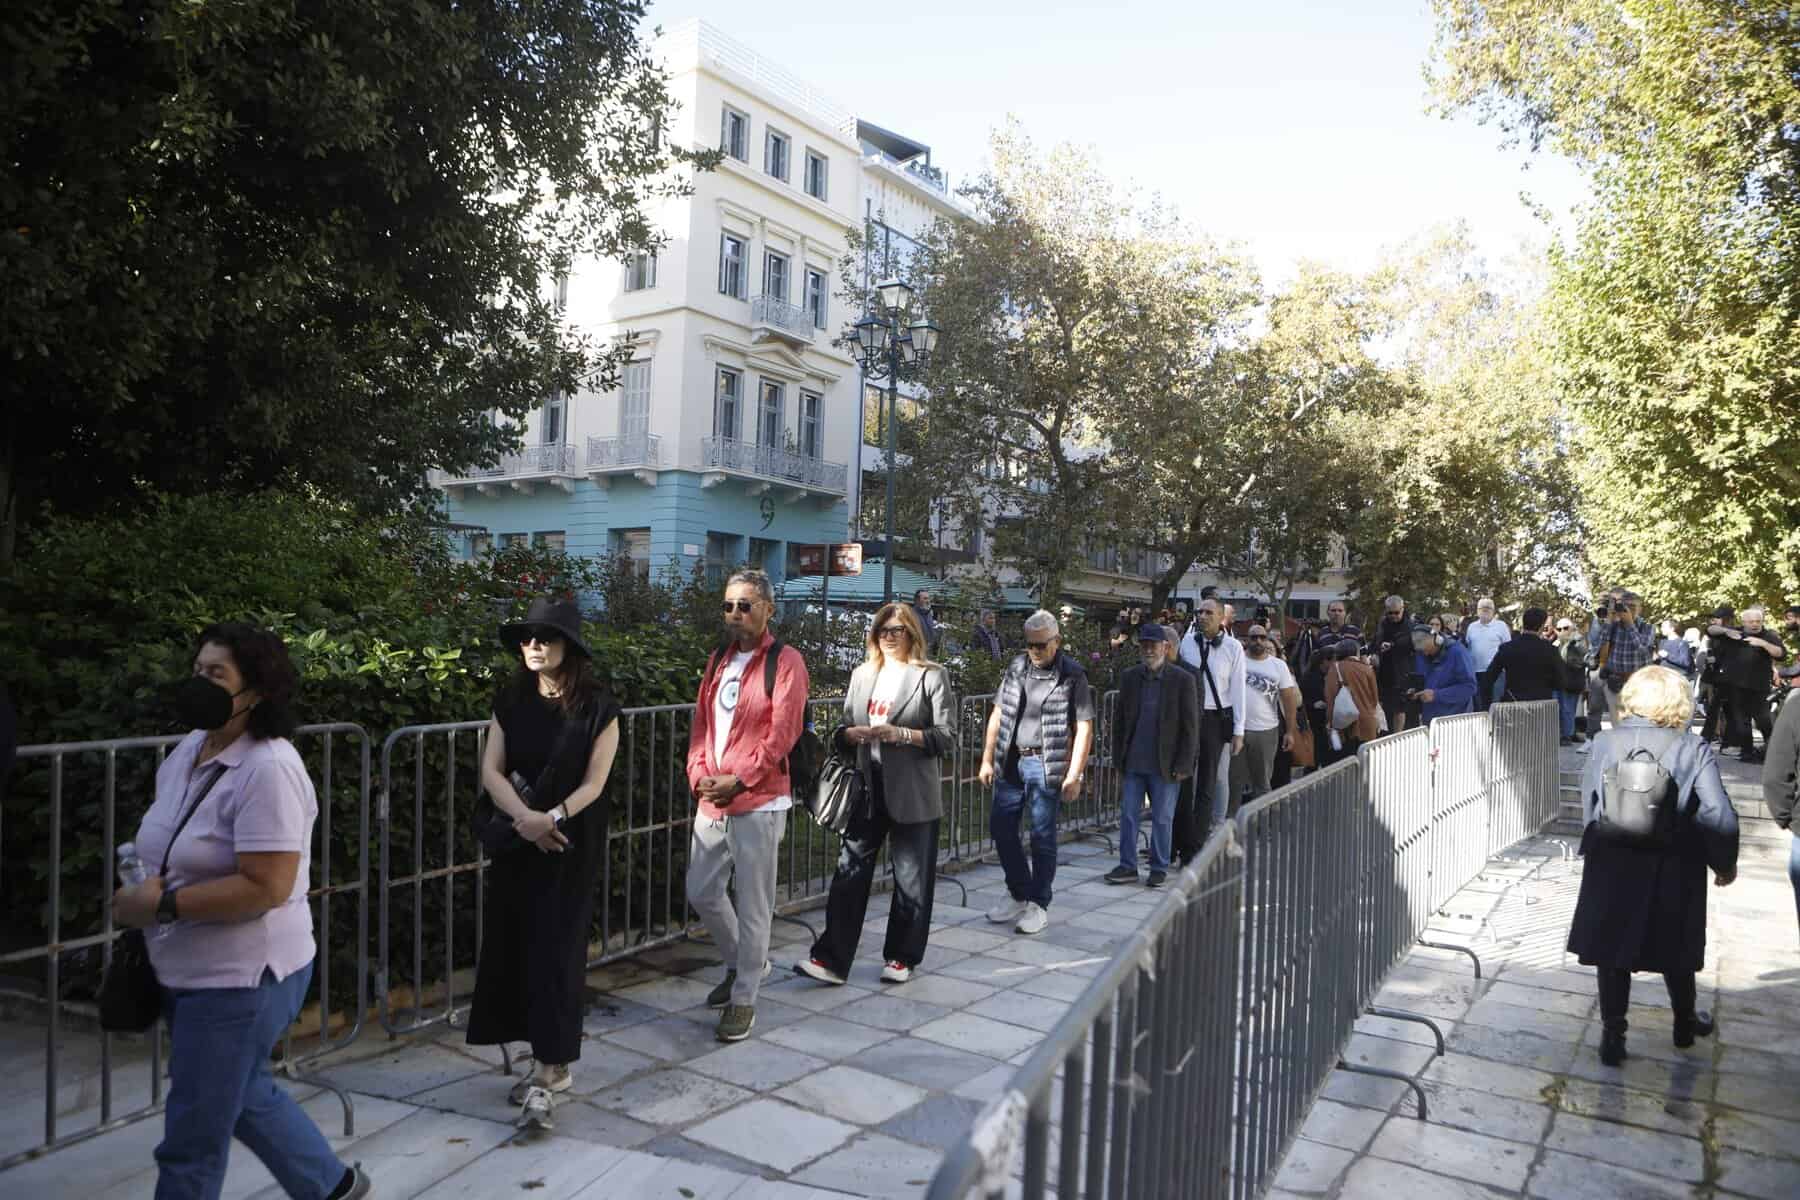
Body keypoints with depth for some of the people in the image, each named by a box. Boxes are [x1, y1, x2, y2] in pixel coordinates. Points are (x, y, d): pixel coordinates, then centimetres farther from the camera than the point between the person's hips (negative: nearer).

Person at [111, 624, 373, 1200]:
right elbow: (171, 846, 19)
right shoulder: (187, 750, 3)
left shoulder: (268, 770, -24)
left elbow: (266, 889, -28)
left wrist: (162, 905, -22)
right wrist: (139, 889, 0)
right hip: (190, 970, 9)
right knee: (245, 1092, 25)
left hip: (240, 978, -9)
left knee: (192, 1141, 4)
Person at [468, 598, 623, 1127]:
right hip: (516, 841, 4)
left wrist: (552, 818, -24)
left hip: (572, 844, -4)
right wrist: (523, 815, -18)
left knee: (556, 949, -5)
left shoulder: (597, 706, -8)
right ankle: (551, 1062, 19)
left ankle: (548, 1069, 2)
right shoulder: (510, 700, 4)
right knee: (514, 944, 6)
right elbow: (490, 770, -1)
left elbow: (594, 782, -10)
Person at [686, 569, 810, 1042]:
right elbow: (701, 723, 13)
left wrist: (737, 780, -16)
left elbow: (782, 734, -14)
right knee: (701, 891, 14)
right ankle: (743, 963, 36)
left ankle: (743, 999, 14)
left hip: (759, 803, -7)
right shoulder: (718, 660, 14)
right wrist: (699, 774, -3)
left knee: (752, 905, 1)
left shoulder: (785, 662, -8)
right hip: (711, 801, 7)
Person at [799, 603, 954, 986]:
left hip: (912, 794, -4)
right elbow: (844, 730, 18)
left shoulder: (931, 676, -2)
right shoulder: (861, 675, 14)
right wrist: (851, 734, -6)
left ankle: (902, 957, 21)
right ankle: (831, 958, 4)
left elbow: (947, 738, -6)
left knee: (911, 879, 6)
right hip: (867, 790, 4)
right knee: (849, 874, 0)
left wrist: (902, 734, -19)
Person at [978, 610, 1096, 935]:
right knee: (1000, 827, 7)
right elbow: (998, 715, 12)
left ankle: (1039, 905, 16)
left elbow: (1084, 728, -8)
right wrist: (987, 760, 8)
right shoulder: (1016, 668, 7)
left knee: (1042, 835, 2)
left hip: (1045, 765, -5)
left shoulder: (1072, 675, -7)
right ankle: (1019, 895, 26)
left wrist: (1074, 775, -13)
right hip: (1011, 762, 5)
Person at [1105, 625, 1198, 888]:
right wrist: (1119, 757, 6)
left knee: (1162, 819, 7)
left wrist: (1183, 765, -8)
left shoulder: (1182, 680, -5)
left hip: (1165, 766, -3)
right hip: (1133, 763, 3)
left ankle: (1159, 869, 19)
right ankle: (1128, 866, 16)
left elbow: (1191, 726, -4)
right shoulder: (1129, 677, 6)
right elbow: (1119, 719, 11)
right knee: (1128, 815, 6)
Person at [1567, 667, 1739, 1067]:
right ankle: (1685, 1024, 41)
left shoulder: (1605, 743, -7)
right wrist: (1725, 864, 0)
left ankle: (1612, 1036, 16)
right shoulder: (1694, 751, -12)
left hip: (1612, 871, 0)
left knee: (1611, 952, 11)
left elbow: (1588, 805, -3)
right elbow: (1719, 816, -15)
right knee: (1674, 950, 20)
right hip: (1672, 873, 0)